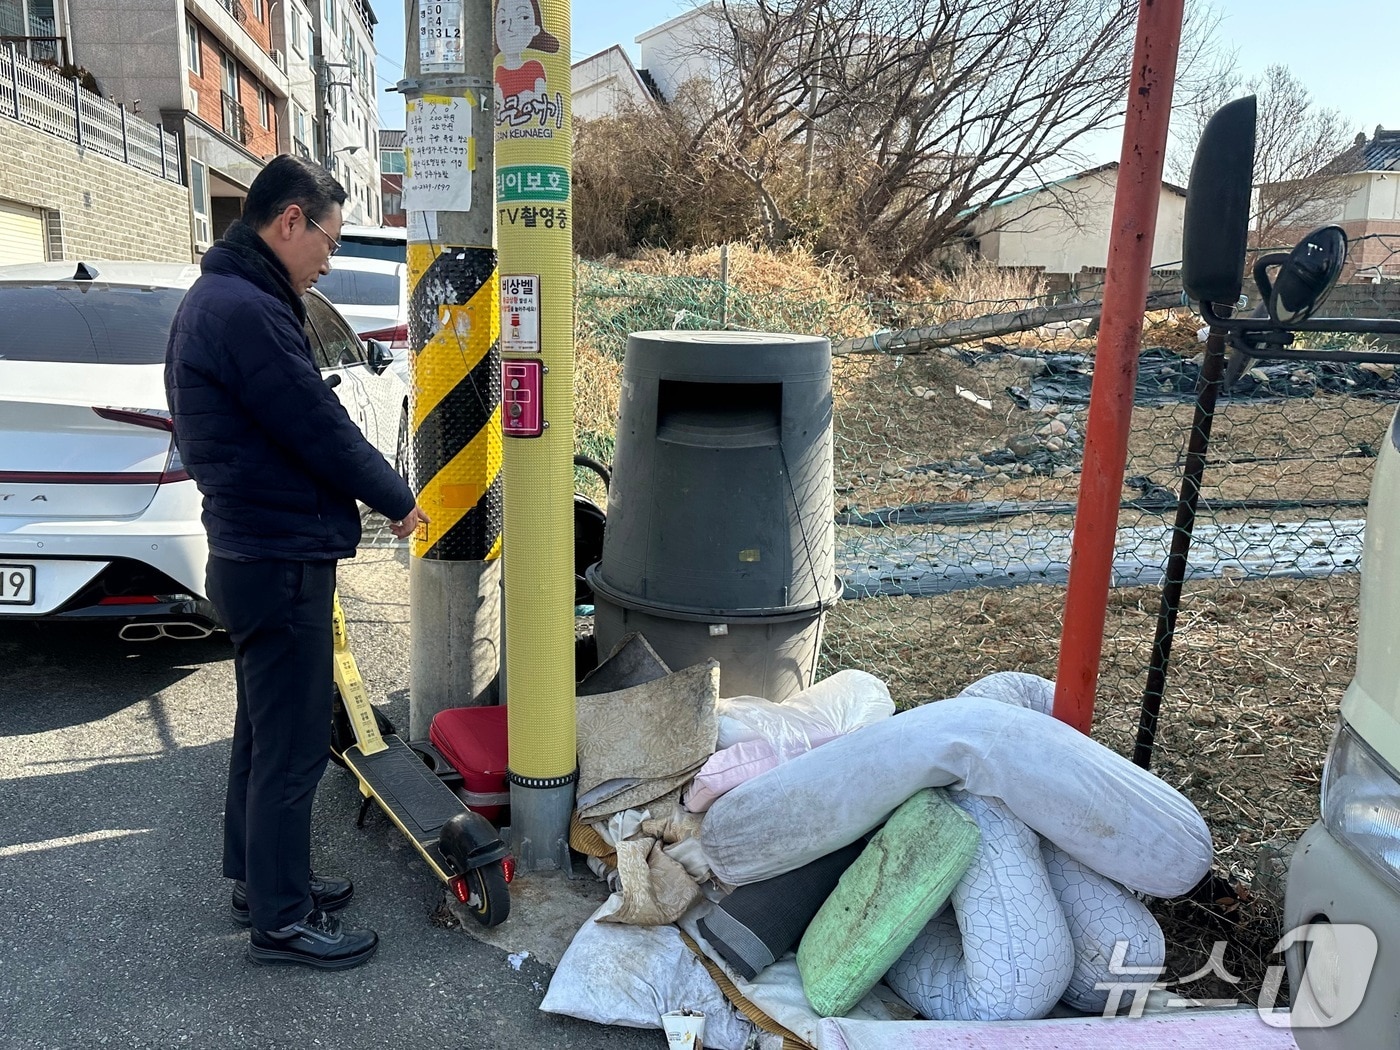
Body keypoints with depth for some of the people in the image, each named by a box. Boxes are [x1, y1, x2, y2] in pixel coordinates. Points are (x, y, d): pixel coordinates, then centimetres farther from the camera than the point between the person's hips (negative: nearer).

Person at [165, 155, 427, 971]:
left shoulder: (224, 298, 13)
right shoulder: (247, 310, -21)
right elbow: (321, 429, -19)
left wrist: (348, 515, 11)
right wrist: (398, 500, -4)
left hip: (260, 555, 11)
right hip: (280, 564, -11)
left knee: (265, 730, 20)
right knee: (293, 745, 1)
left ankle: (261, 877, 36)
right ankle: (281, 918, 16)